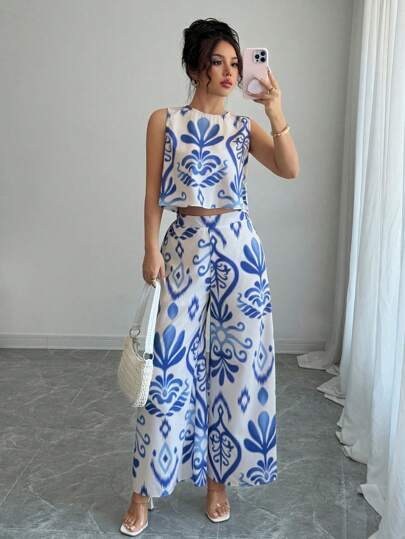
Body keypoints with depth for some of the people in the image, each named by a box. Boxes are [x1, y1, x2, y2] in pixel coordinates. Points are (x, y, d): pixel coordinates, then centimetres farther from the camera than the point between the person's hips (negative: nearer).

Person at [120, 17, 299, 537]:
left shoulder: (244, 127, 9)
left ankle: (218, 477, 24)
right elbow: (154, 192, 1)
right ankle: (145, 488, 15)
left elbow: (290, 170, -7)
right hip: (185, 246, -2)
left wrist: (276, 112, -17)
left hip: (239, 247, 3)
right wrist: (151, 250, -8)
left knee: (237, 359, 5)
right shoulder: (164, 120, 4)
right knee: (171, 364, -1)